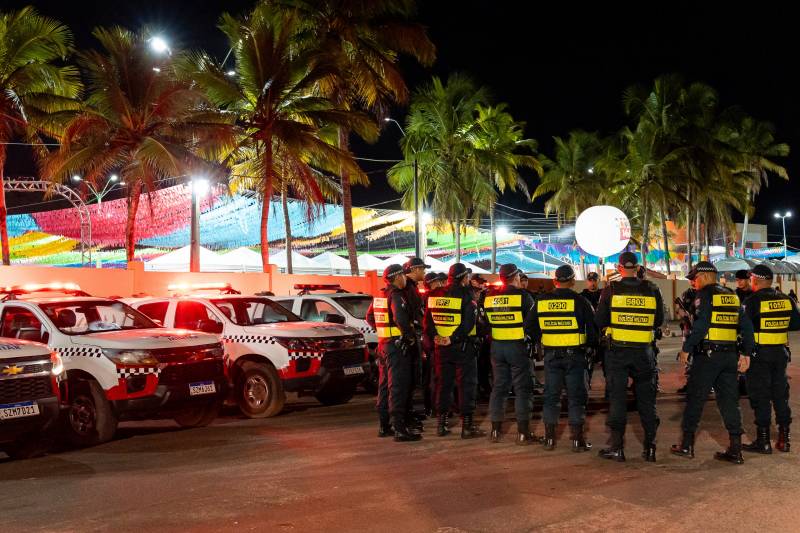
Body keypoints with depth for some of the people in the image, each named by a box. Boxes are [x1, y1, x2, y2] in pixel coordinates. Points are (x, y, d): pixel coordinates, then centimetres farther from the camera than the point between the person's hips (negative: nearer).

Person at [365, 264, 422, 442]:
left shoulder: (379, 296, 12)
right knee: (397, 387, -8)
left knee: (385, 386, 16)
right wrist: (411, 335, -17)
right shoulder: (396, 295, -16)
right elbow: (401, 319, -30)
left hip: (383, 344, 9)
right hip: (397, 346, -9)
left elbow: (370, 317, 23)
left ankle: (384, 426, 23)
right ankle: (399, 429, -9)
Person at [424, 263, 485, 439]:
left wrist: (434, 338, -1)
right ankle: (467, 425, 2)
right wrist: (454, 339, -20)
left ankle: (441, 423, 16)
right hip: (462, 346, -6)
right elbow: (469, 322, -21)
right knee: (467, 384, 2)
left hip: (441, 347, 6)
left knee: (443, 383, 13)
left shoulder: (435, 295, 7)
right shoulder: (466, 294, -10)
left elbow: (427, 320, 6)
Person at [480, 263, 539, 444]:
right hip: (517, 346, -5)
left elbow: (483, 318, 9)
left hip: (497, 346, 5)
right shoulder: (522, 295, -10)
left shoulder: (489, 296, 5)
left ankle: (495, 430, 15)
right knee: (522, 388, 1)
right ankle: (523, 433, 1)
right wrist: (527, 335, 1)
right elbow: (533, 319, -13)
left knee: (499, 386, 13)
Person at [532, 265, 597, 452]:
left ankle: (549, 438, 13)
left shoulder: (541, 302, 2)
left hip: (551, 355, 3)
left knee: (551, 396, 10)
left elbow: (534, 330, 9)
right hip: (574, 355, -3)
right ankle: (577, 439, 4)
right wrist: (590, 348, 10)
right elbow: (592, 329, -5)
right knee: (576, 396, 4)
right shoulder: (580, 301, -8)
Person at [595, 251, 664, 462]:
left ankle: (617, 447, 7)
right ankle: (650, 447, 14)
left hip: (618, 352, -2)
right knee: (646, 399, 11)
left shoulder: (611, 290, -7)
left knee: (617, 398, 5)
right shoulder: (652, 290, -1)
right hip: (644, 352, 2)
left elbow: (599, 322, -4)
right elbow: (659, 321, 8)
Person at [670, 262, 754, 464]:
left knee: (695, 399, 3)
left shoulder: (704, 295, -7)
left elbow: (701, 325, -18)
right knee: (729, 401, 8)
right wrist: (746, 354, 14)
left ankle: (687, 445, 9)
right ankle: (735, 450, 7)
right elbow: (746, 326, 13)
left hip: (707, 355, -6)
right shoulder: (732, 296, 14)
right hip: (730, 355, 6)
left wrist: (686, 348, -13)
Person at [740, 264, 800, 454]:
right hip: (780, 353, 5)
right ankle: (784, 439, 19)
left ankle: (763, 441, 5)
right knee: (780, 395, 14)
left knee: (760, 397, 2)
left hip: (759, 353, -5)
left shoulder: (753, 301, -13)